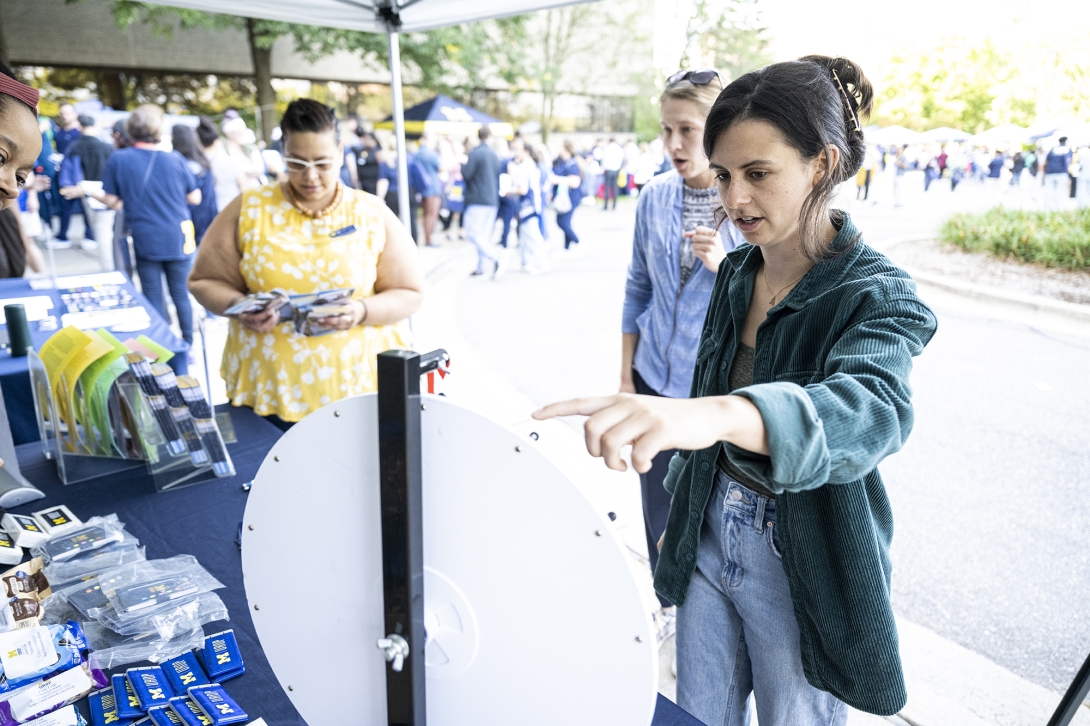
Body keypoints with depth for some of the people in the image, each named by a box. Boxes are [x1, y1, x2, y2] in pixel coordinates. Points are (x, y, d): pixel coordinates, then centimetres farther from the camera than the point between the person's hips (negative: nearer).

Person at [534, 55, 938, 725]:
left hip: (803, 573, -5)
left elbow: (872, 408, -42)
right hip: (711, 538, 6)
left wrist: (715, 414, -61)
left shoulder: (877, 296, -19)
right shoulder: (737, 271, 0)